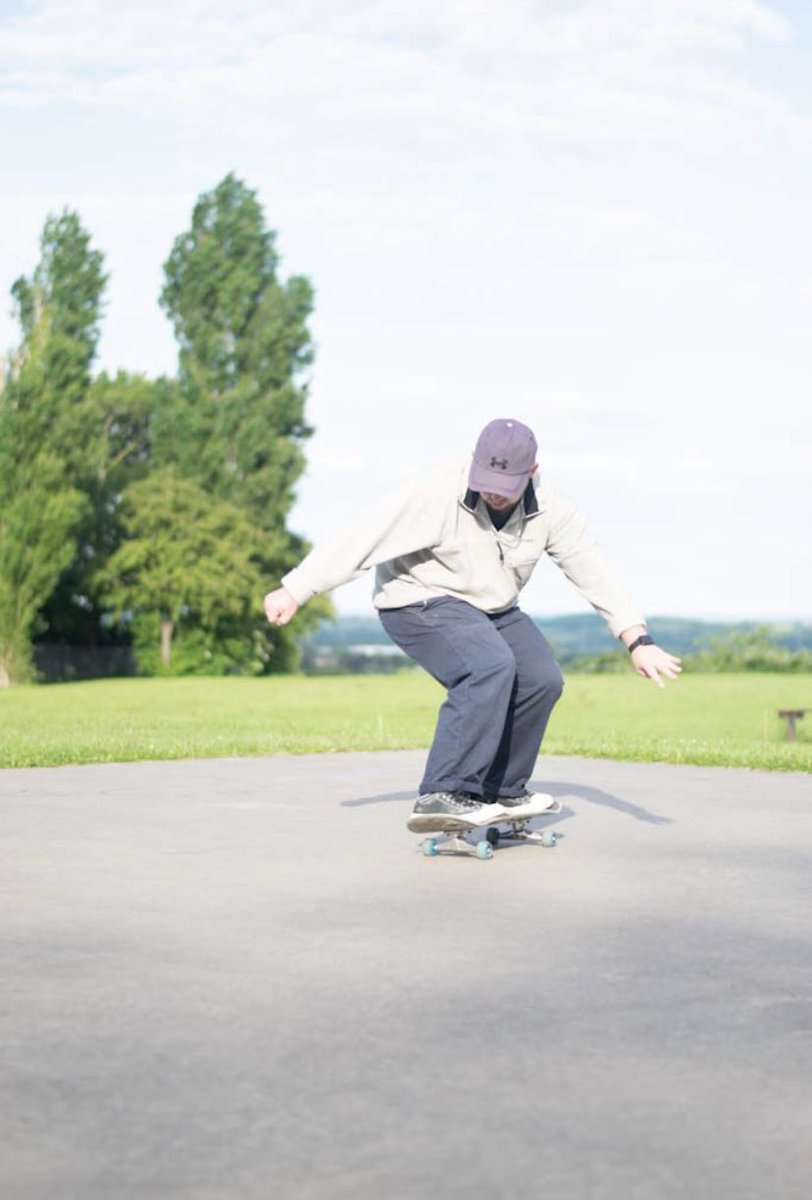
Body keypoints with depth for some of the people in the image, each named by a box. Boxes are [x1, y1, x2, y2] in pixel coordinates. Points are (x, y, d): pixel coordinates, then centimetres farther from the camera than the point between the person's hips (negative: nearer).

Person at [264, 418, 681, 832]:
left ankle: (503, 791, 12)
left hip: (490, 609, 7)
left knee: (541, 679, -7)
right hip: (420, 602, -7)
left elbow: (595, 575, -8)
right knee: (491, 667, -30)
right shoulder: (438, 491, -28)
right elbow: (363, 540, -28)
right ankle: (442, 796, -32)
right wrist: (293, 591, -28)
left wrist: (639, 641, -14)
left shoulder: (549, 510, -12)